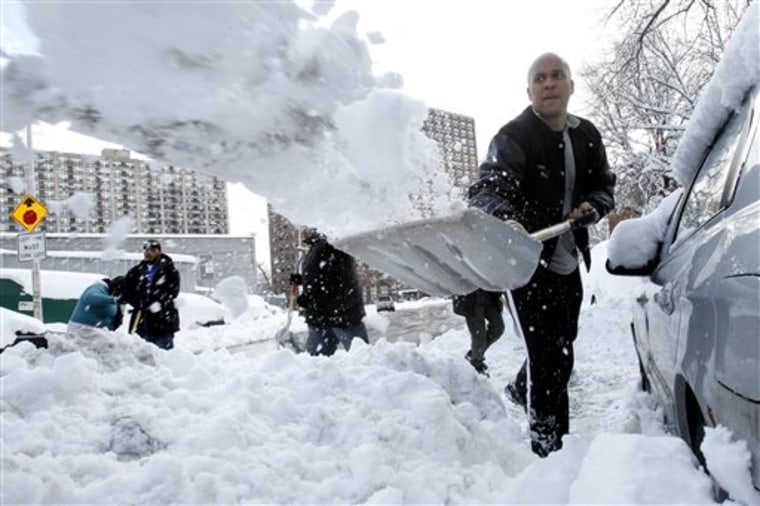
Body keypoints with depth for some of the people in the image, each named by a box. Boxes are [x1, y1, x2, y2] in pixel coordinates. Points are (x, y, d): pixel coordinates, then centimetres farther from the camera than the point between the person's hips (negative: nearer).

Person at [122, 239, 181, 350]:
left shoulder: (168, 270, 2)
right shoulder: (136, 271, 12)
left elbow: (173, 290, -7)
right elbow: (127, 293, 9)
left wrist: (159, 303, -19)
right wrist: (140, 304, -8)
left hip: (163, 319, -4)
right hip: (141, 317, 4)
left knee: (165, 348, -1)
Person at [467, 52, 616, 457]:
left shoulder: (586, 135, 4)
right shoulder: (513, 137, -16)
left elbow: (604, 186, 16)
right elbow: (486, 190, -33)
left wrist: (592, 205, -8)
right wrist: (506, 221, -55)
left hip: (568, 263, 7)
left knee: (563, 343, 22)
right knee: (553, 357, -11)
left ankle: (521, 389, 50)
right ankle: (548, 444, 5)